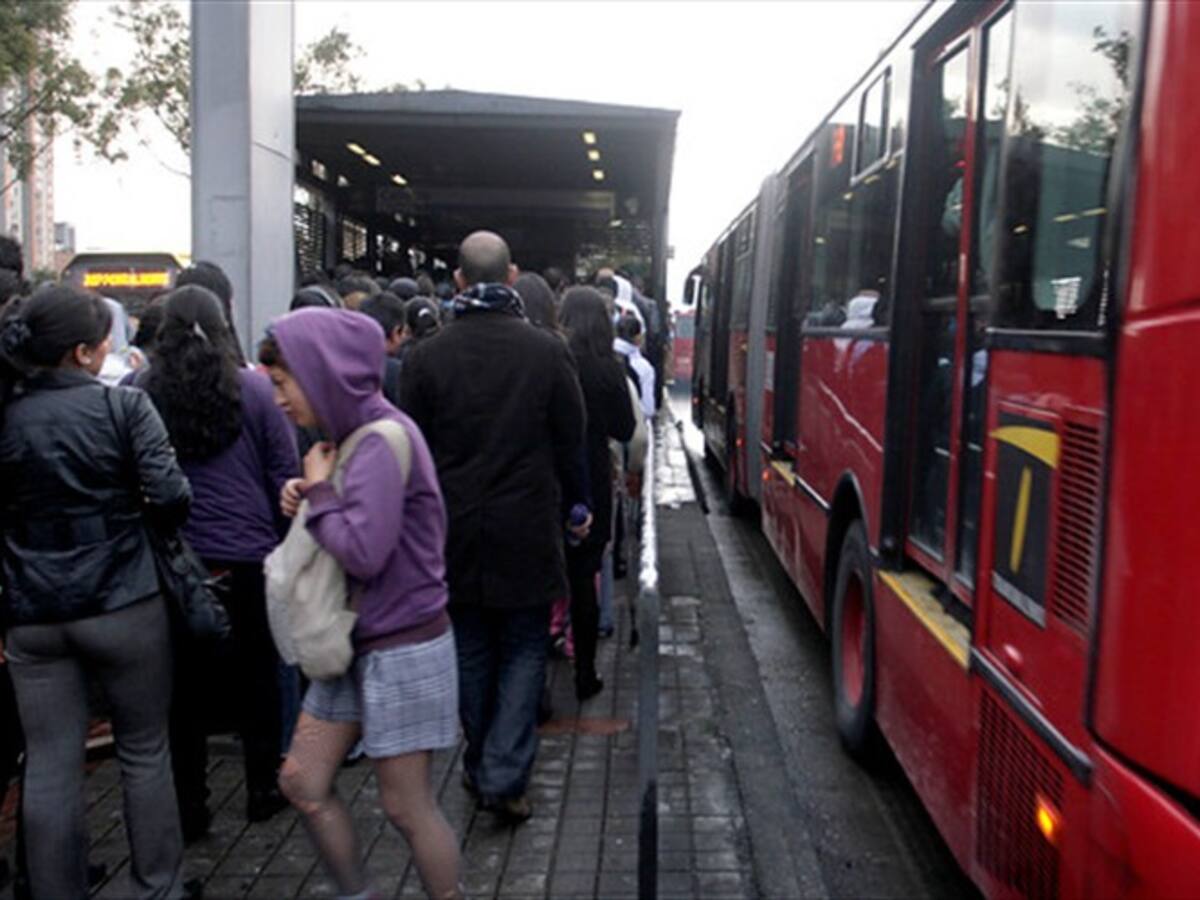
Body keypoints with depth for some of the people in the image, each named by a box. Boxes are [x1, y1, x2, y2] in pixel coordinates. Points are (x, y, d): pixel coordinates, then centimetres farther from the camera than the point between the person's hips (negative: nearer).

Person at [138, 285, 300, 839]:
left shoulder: (139, 393, -4)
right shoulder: (254, 389, -6)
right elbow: (286, 476, -4)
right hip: (249, 557, -1)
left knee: (186, 687, 10)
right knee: (255, 677, 14)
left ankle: (188, 808, 19)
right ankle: (262, 792, 25)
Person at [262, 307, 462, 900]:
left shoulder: (384, 439, -20)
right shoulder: (349, 433, 8)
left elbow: (363, 551, -27)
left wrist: (319, 490, -13)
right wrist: (308, 499, -2)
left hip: (403, 646, -9)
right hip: (357, 643, 9)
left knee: (407, 806, 4)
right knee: (303, 783, 13)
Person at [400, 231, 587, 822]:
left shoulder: (426, 357, -7)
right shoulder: (547, 351, -8)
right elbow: (571, 439, -1)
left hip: (456, 529, 2)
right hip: (528, 529, -1)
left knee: (472, 650, 16)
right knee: (523, 650, 10)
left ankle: (480, 767, 28)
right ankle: (506, 778, 5)